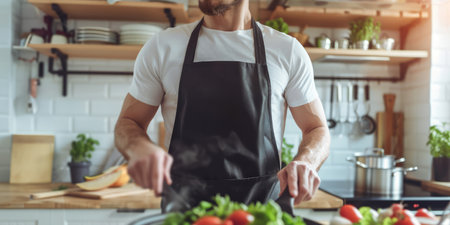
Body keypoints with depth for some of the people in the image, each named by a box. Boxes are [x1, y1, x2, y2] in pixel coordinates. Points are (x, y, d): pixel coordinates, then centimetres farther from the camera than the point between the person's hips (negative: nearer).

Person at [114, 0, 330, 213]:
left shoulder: (288, 50, 1)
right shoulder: (162, 47, 3)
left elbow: (317, 129, 5)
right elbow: (127, 122, 6)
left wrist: (305, 162, -19)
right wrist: (139, 147, -19)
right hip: (183, 205, 0)